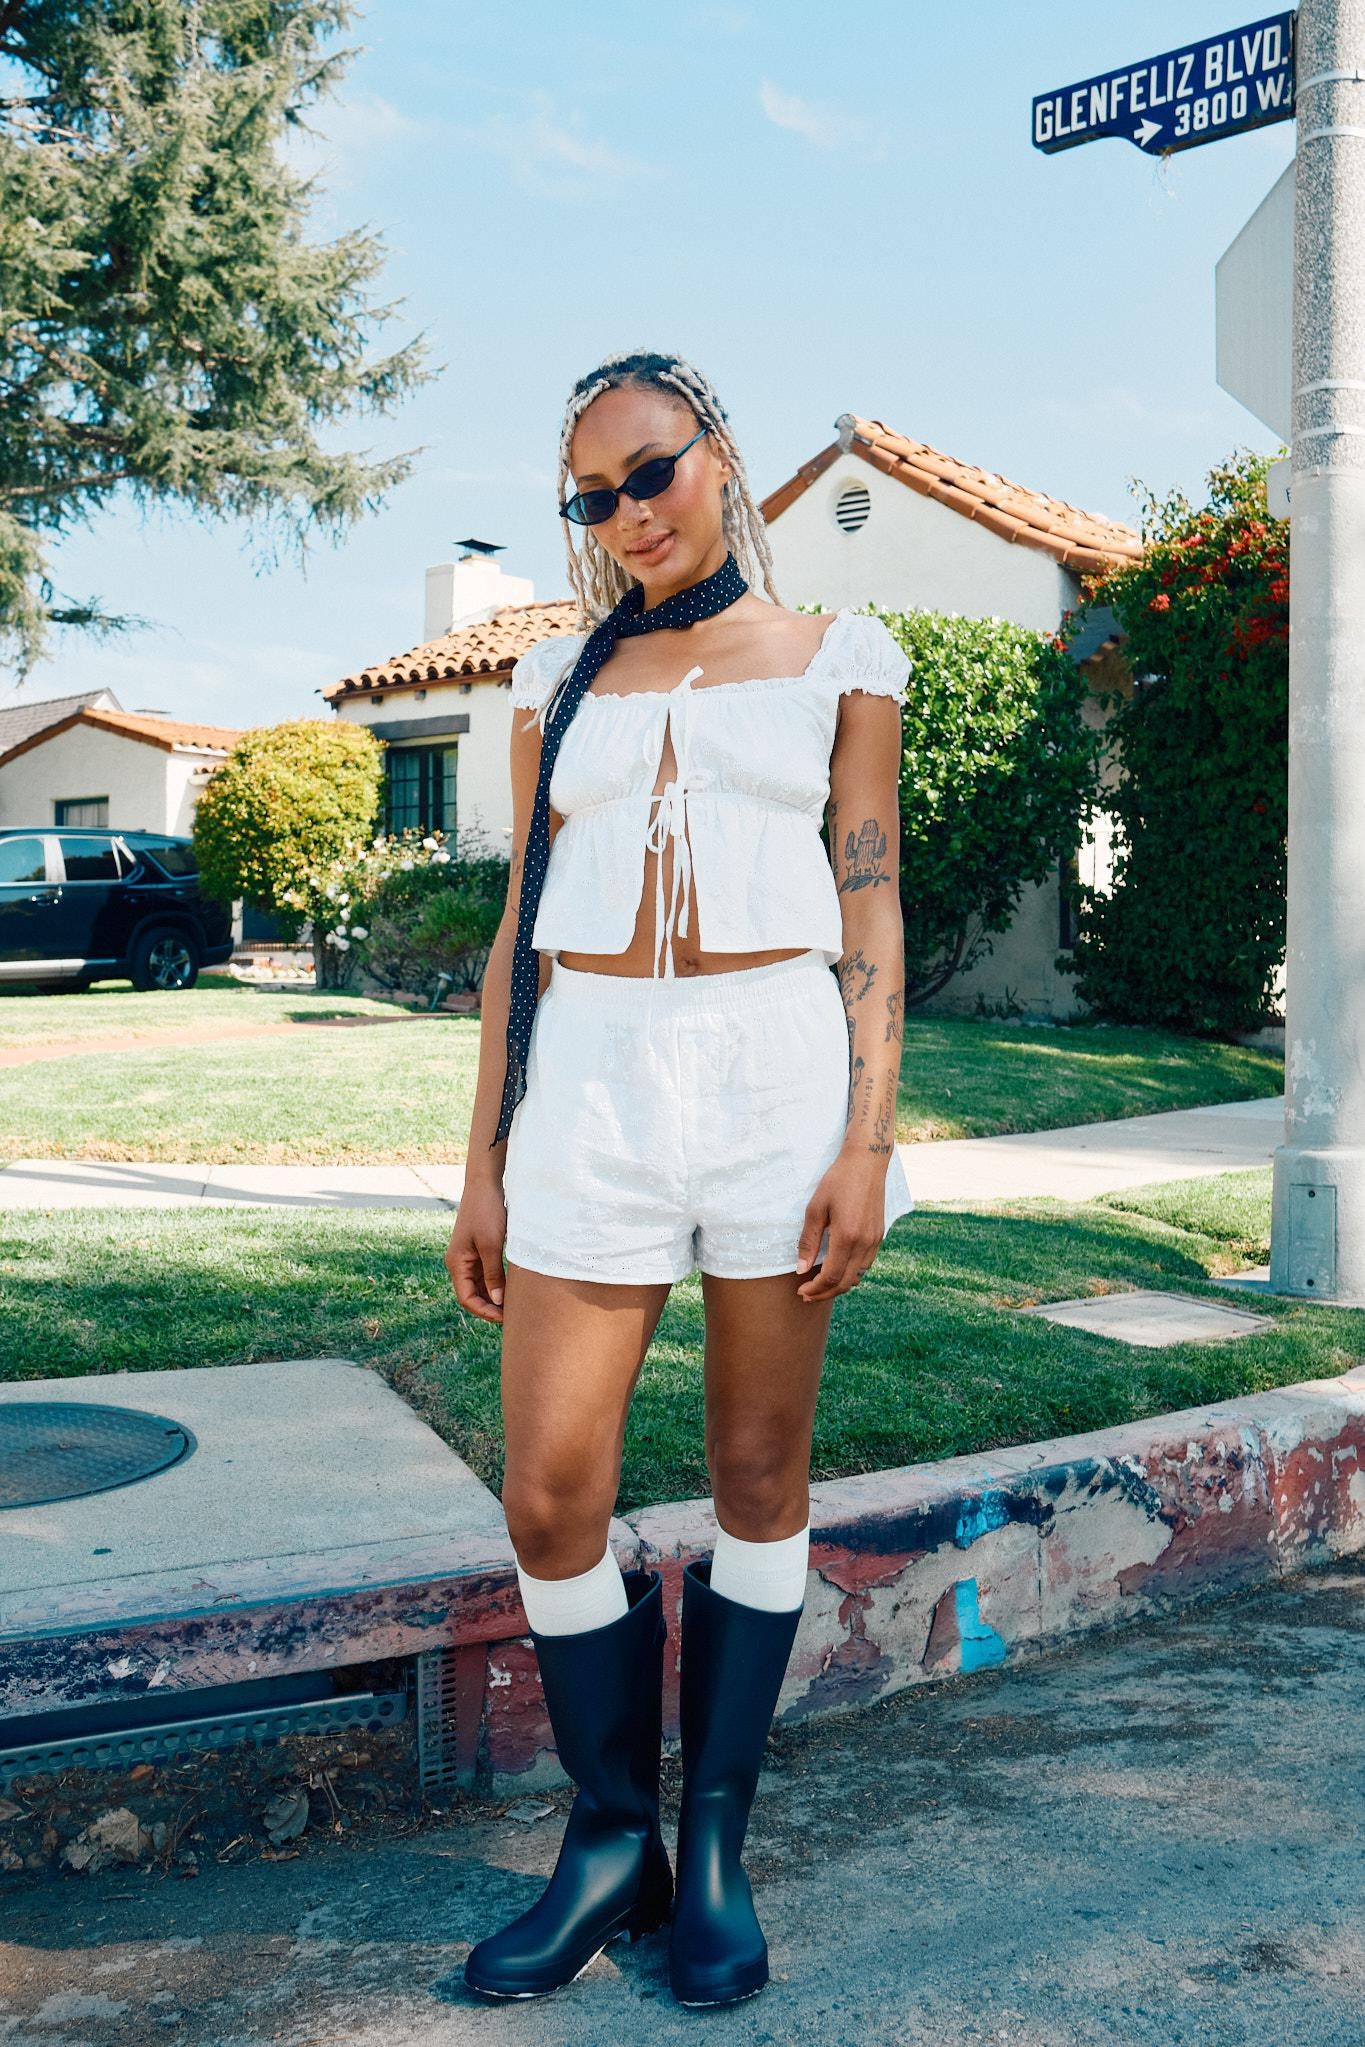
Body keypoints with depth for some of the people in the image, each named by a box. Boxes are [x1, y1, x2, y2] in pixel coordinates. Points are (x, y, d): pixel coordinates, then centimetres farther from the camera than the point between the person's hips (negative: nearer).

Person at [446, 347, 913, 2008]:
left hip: (778, 1065, -1)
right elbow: (520, 929, 11)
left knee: (760, 1475, 6)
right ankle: (609, 1840, 19)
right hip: (592, 1079, 2)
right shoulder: (560, 681, 13)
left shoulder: (834, 659, 8)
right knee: (549, 1495, -2)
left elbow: (869, 911, 3)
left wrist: (868, 1139, -6)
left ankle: (714, 1842, 23)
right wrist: (486, 1163, 7)